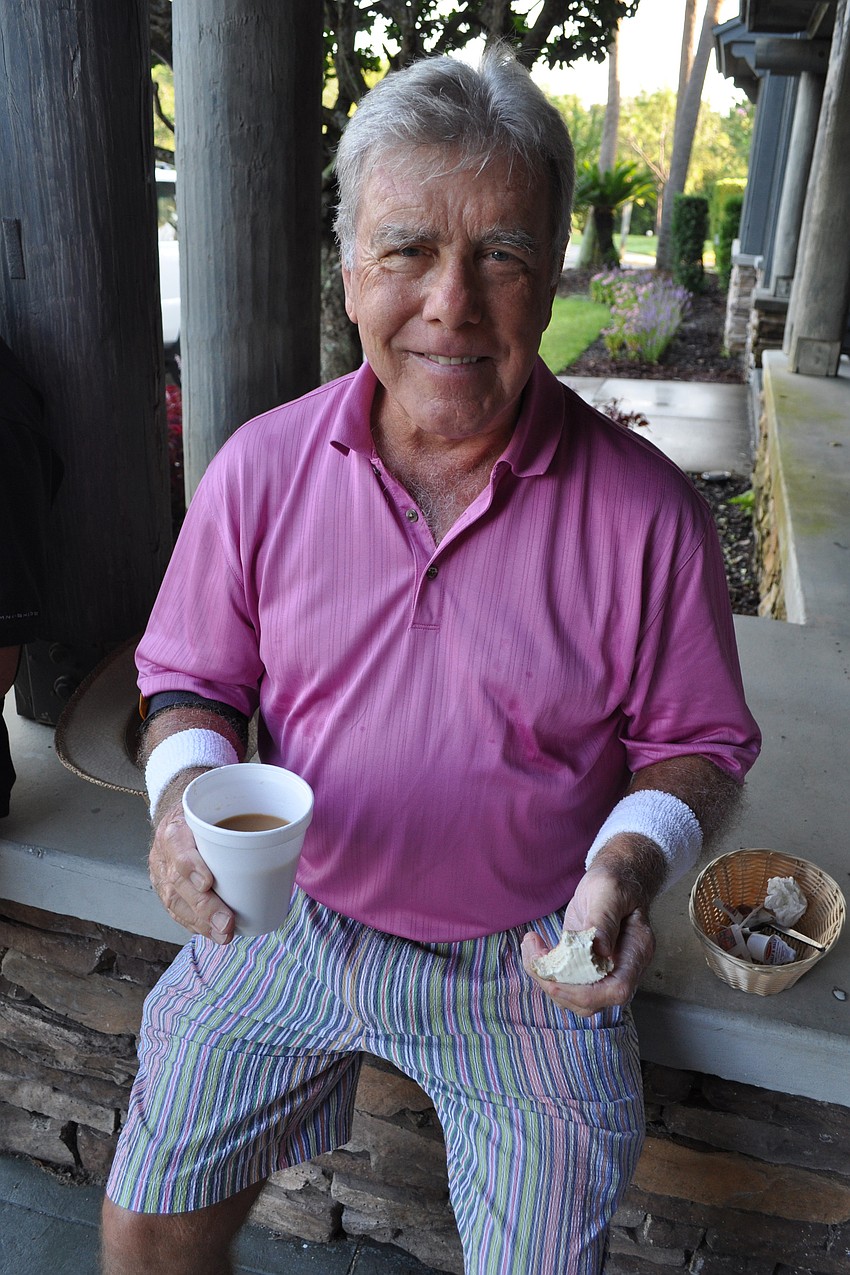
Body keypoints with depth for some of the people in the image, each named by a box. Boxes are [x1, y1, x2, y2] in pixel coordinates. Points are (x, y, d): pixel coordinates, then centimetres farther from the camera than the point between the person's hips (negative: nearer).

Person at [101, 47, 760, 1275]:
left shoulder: (648, 512, -15)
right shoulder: (261, 467, -9)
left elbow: (698, 742, -3)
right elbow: (191, 677, 3)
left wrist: (635, 857, -23)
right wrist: (187, 784, -18)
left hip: (529, 965, -1)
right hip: (293, 923, 2)